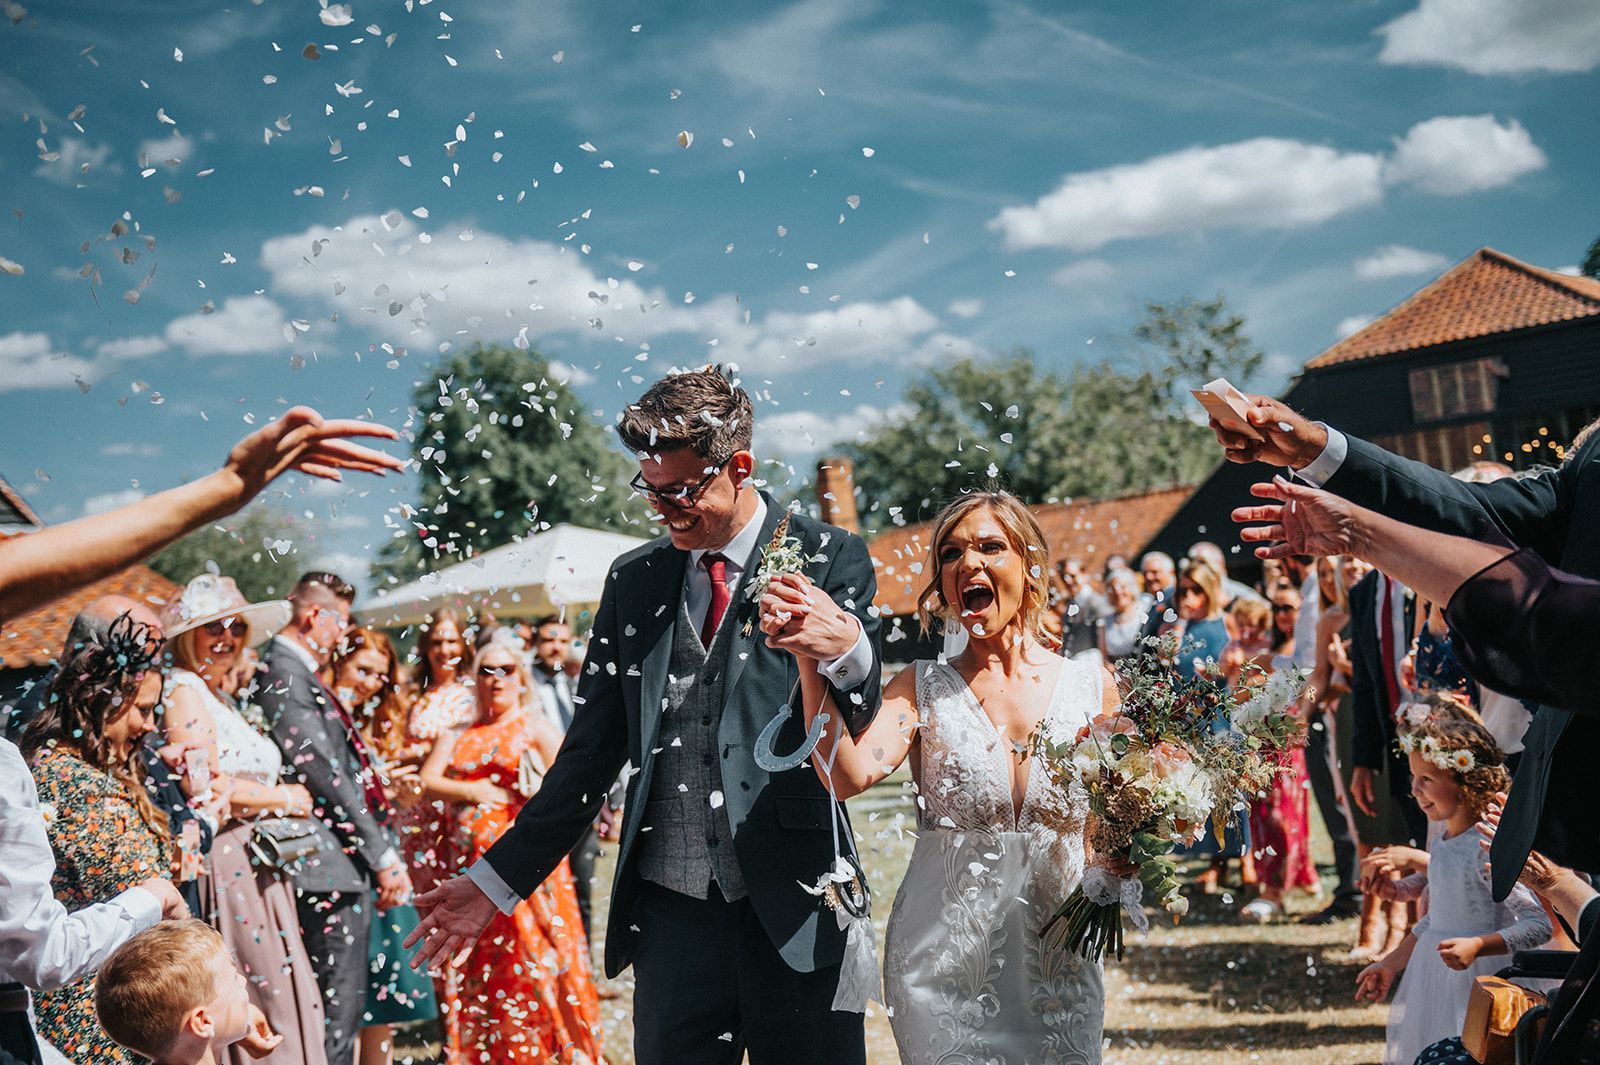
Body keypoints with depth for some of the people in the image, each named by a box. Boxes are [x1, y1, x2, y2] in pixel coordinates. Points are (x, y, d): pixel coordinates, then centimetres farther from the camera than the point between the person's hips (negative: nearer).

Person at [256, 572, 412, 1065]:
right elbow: (326, 777, -19)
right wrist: (382, 857, -17)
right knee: (338, 1012, -5)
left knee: (344, 1008, 15)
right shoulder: (284, 676, -14)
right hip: (332, 871, -10)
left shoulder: (298, 673, 16)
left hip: (346, 865, 10)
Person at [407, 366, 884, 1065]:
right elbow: (592, 751, 13)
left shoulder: (830, 558, -2)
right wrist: (496, 879, 9)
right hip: (671, 909, 3)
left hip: (793, 907, -3)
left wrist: (846, 650, -36)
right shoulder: (633, 580, 10)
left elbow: (865, 725, -13)